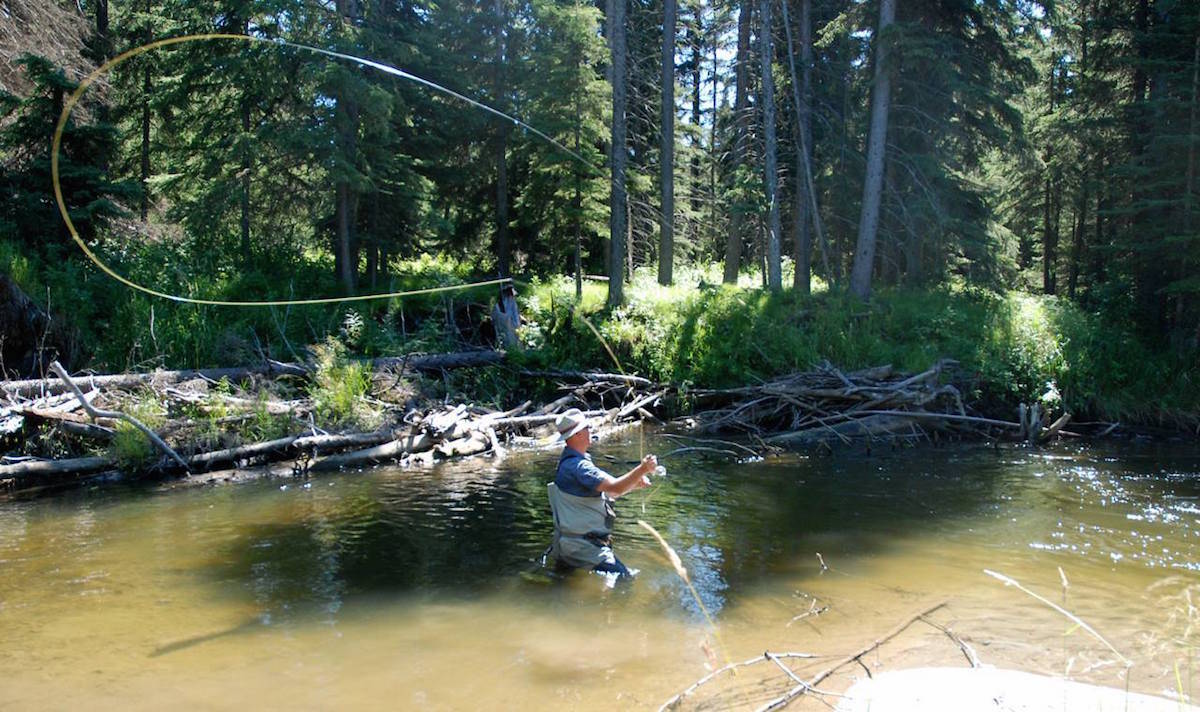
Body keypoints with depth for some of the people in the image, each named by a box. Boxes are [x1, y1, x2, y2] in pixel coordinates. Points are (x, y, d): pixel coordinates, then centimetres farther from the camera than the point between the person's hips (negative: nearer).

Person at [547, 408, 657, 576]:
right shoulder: (577, 466, -21)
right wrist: (642, 469, -19)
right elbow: (615, 488, -28)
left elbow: (607, 491, 16)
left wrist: (634, 484, 3)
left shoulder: (568, 462, 13)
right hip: (583, 547, -11)